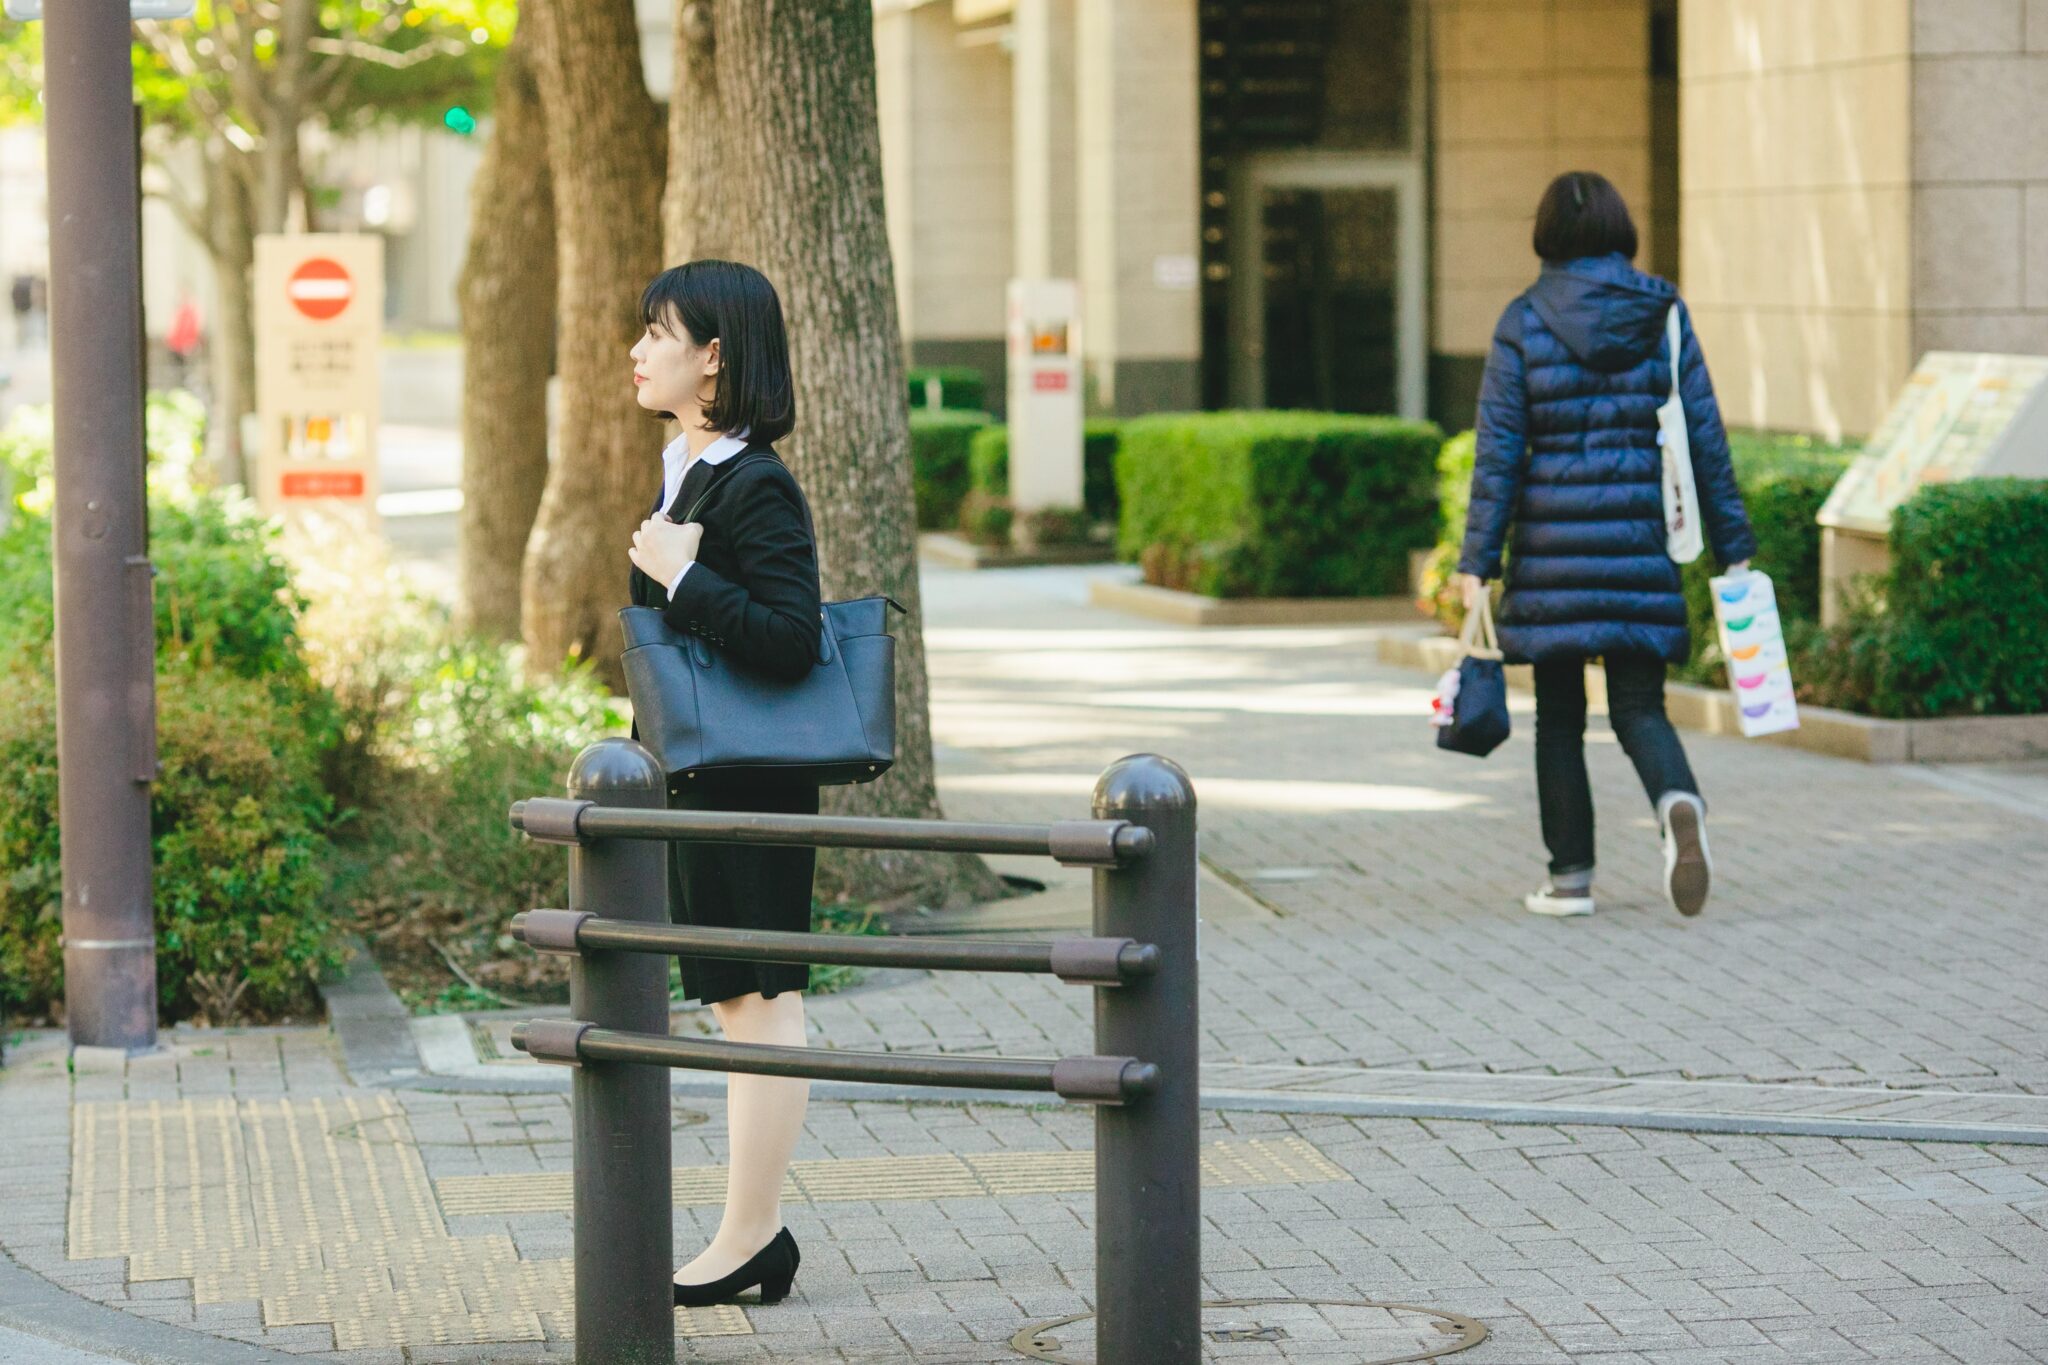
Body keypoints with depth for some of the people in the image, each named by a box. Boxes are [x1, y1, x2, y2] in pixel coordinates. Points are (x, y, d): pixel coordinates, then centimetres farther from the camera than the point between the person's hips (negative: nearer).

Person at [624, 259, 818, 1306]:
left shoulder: (756, 488, -17)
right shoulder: (684, 474, 13)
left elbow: (791, 642, -25)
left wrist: (682, 578, -23)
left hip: (748, 783, -10)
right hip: (697, 783, 10)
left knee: (758, 999, -3)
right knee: (738, 999, 13)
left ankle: (749, 1241, 2)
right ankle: (756, 1234, 19)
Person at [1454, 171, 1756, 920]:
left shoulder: (1523, 323, -3)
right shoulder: (1664, 314, 2)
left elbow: (1498, 452, -5)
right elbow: (1705, 438, 3)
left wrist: (1476, 563, -2)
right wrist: (1734, 547, 8)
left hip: (1553, 541, -1)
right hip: (1640, 538, 1)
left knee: (1559, 715, 10)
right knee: (1639, 705, 7)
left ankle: (1570, 877, 12)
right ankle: (1678, 802, -24)